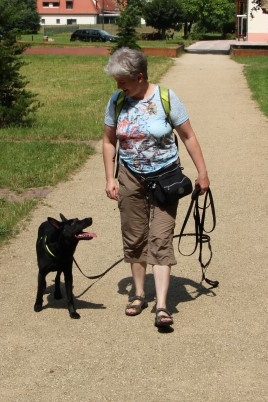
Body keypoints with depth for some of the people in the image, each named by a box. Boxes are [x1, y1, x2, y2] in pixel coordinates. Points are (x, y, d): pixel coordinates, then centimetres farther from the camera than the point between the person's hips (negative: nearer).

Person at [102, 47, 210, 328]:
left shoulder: (166, 98, -13)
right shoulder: (116, 102, -5)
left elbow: (188, 137, -6)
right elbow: (109, 141, 6)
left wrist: (202, 172, -5)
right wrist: (110, 178, 0)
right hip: (131, 178, 3)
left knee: (160, 239, -7)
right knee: (134, 238, 10)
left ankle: (161, 307, -8)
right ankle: (139, 294, 26)